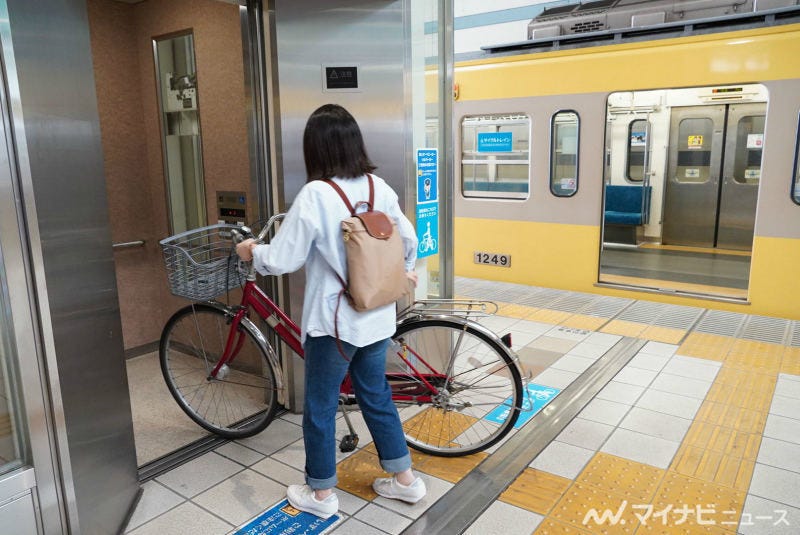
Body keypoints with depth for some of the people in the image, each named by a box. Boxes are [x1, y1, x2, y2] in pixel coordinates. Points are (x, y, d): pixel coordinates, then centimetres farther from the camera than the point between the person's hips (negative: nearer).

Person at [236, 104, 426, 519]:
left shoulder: (314, 195, -19)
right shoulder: (379, 187, -1)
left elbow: (281, 260, -17)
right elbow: (408, 241, 9)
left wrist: (252, 252, 5)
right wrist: (404, 272, 30)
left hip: (333, 322, -6)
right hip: (376, 317, 6)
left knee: (320, 408, 13)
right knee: (376, 397, 22)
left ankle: (321, 494, 29)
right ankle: (404, 480, 34)